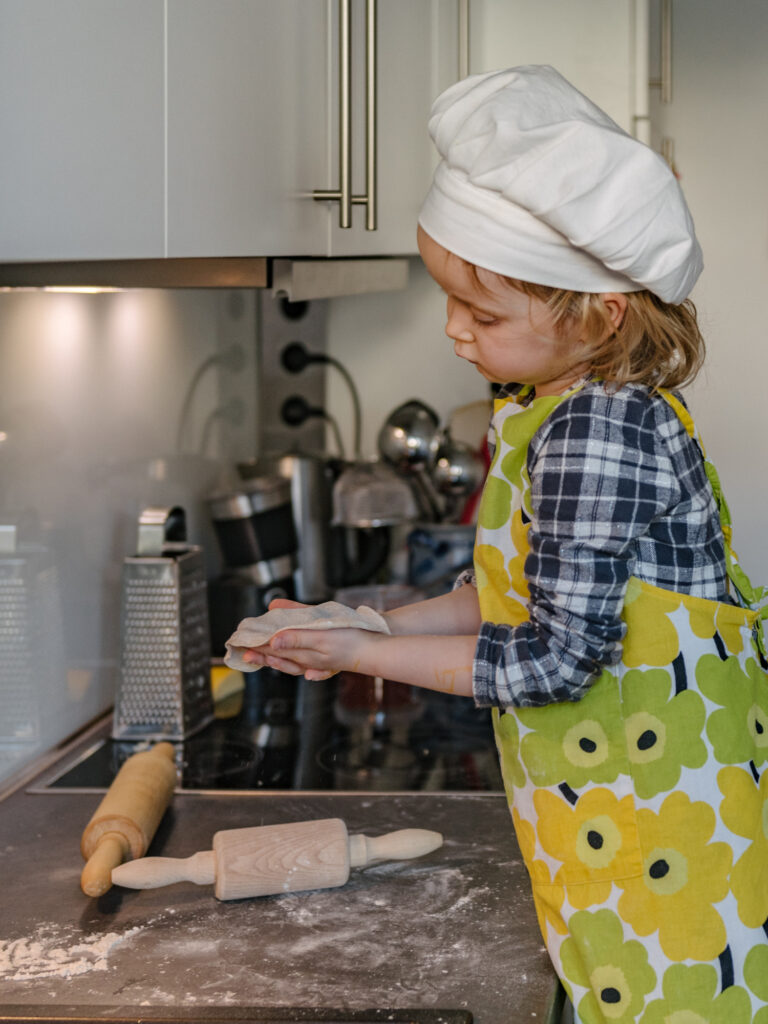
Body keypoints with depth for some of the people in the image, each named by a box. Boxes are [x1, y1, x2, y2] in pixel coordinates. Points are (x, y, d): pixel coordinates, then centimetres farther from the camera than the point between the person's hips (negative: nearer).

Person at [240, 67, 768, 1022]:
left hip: (655, 798, -9)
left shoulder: (597, 429, -23)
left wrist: (368, 655, -14)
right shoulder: (539, 405, 7)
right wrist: (383, 621, 7)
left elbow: (557, 654, -22)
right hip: (607, 797, 9)